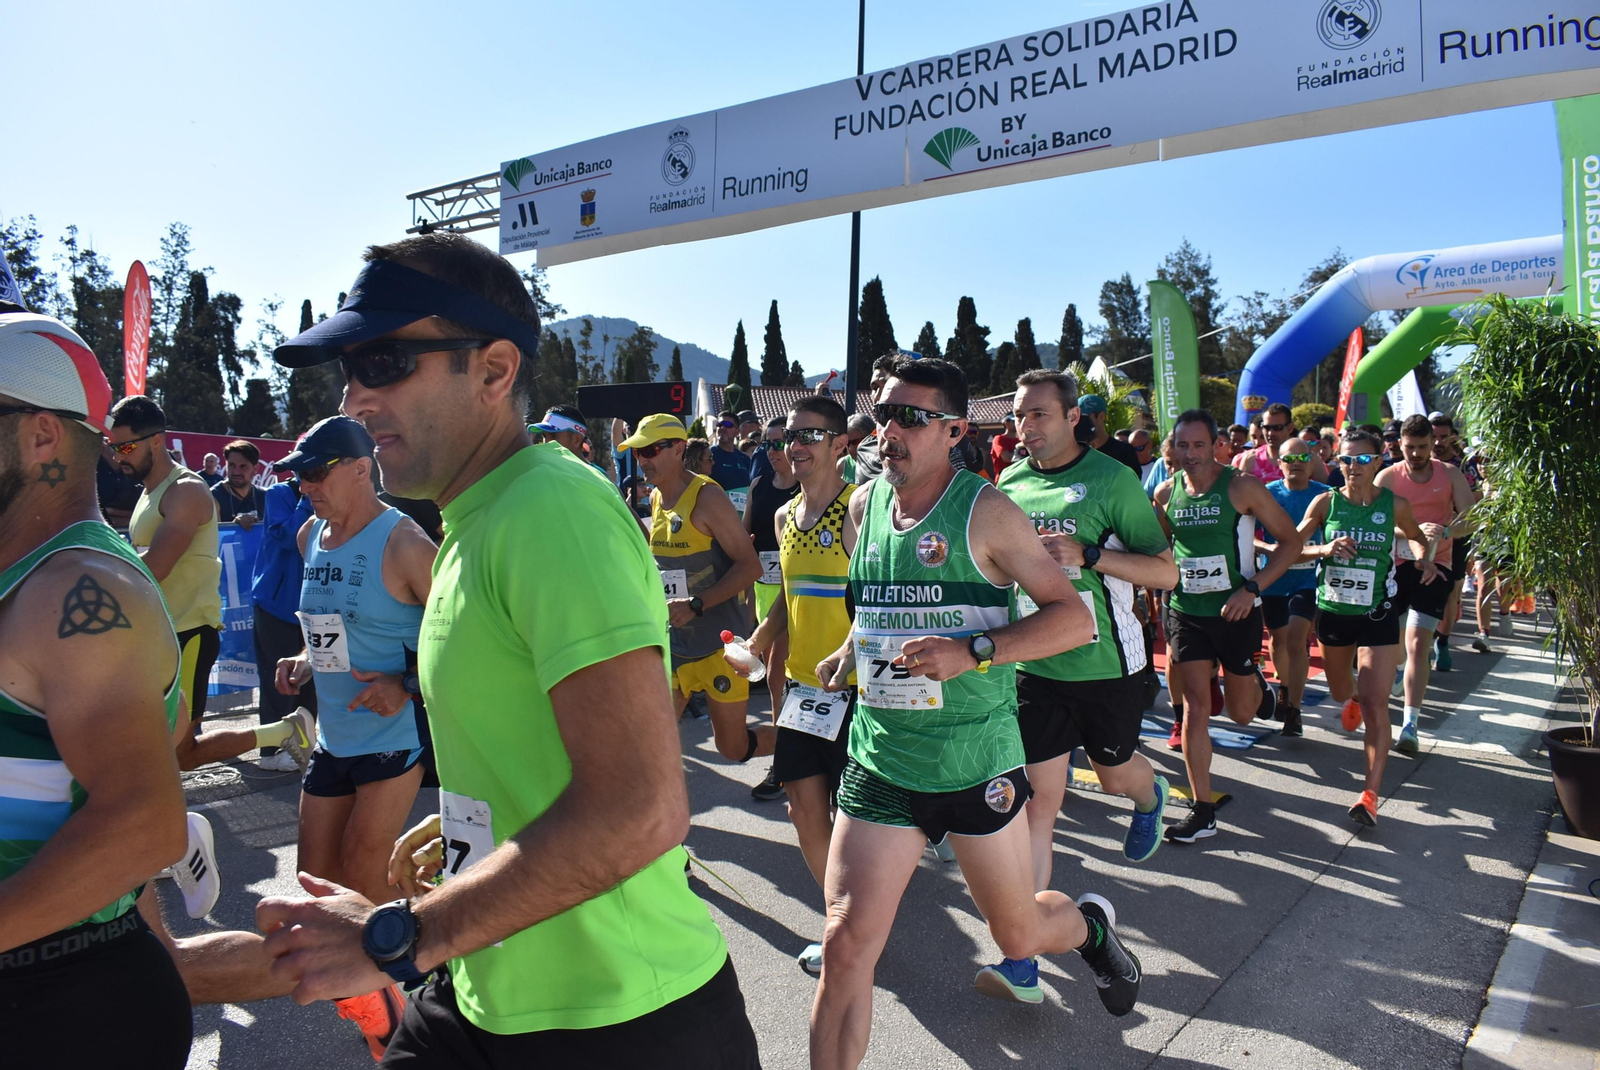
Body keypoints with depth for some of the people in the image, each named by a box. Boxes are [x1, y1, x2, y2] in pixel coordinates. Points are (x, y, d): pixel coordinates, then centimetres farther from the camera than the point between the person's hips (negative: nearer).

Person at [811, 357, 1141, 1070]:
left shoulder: (984, 510, -11)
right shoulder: (864, 505, 5)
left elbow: (1075, 618, -12)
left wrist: (973, 652, -24)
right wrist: (850, 652, 8)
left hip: (975, 760, -3)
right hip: (879, 759, 3)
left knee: (1020, 935, 16)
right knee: (846, 945, -4)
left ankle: (1089, 924, 50)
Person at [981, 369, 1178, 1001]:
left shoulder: (1110, 479, -10)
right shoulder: (1010, 484, 3)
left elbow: (1166, 573, -11)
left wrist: (1088, 554, -24)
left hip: (1105, 662, -2)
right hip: (1035, 662, 2)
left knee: (1114, 773, 19)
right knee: (1038, 797, -3)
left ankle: (1150, 796, 58)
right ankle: (1023, 957, 0)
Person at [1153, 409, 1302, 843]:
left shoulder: (1241, 487, -9)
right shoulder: (1166, 493, 1)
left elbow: (1290, 540, -6)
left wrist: (1252, 587, -17)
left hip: (1236, 612, -2)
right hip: (1186, 613, 2)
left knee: (1240, 713, 10)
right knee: (1195, 705, -4)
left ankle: (1260, 687, 48)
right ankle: (1203, 811, 3)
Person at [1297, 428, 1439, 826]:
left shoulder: (1394, 504, -6)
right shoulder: (1325, 502, -6)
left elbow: (1419, 537, 13)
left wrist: (1428, 557, -7)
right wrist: (1324, 549, -22)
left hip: (1378, 613, -2)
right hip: (1333, 609, 2)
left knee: (1375, 704, -11)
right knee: (1340, 691, 23)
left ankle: (1371, 793, -7)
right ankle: (1353, 699, 62)